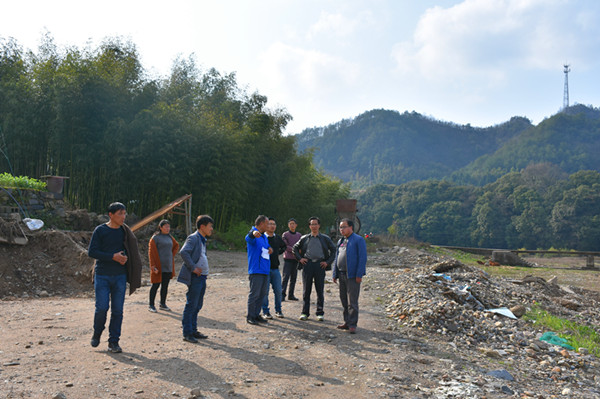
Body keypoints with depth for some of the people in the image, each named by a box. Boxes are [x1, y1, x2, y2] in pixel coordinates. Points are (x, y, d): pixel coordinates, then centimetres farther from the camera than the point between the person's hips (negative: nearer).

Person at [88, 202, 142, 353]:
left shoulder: (125, 231, 7)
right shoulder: (100, 230, -4)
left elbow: (131, 251, 16)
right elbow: (91, 252, -9)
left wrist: (125, 258, -3)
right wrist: (113, 257, -17)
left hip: (120, 276, 3)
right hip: (102, 275, -3)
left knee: (117, 310, 2)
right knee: (102, 307, -5)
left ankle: (114, 342, 12)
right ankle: (97, 333, 23)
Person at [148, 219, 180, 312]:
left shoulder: (170, 237, 11)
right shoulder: (155, 237, -8)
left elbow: (176, 245, 28)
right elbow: (151, 252, -11)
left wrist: (172, 255, 14)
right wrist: (153, 266, -16)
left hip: (168, 266, 6)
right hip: (159, 266, -6)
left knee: (165, 285, 10)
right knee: (156, 285, -1)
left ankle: (162, 304, 20)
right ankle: (151, 305, 10)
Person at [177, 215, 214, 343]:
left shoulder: (202, 240, 17)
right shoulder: (193, 238, -11)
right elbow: (183, 252, -25)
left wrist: (205, 271, 12)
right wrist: (193, 268, -22)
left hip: (202, 277, 9)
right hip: (195, 277, -9)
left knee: (197, 306, 13)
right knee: (191, 305, -3)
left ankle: (193, 330, 22)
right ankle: (187, 333, 3)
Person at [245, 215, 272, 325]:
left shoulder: (264, 237, 19)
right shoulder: (253, 235, -9)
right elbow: (248, 238, -34)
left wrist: (269, 248, 12)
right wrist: (254, 233, -58)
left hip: (265, 270, 9)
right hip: (256, 270, -9)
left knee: (262, 293, 12)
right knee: (254, 294, -5)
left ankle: (256, 315, 23)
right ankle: (250, 316, 6)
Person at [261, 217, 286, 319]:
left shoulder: (278, 238, 10)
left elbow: (284, 246, 30)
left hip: (275, 268, 4)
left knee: (278, 291, 4)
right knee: (265, 291, -1)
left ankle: (278, 310, 17)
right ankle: (265, 312, 10)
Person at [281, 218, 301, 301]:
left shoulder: (299, 235, 13)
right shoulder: (285, 235, 3)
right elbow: (285, 246, -8)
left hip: (296, 259, 4)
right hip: (288, 259, -4)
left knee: (293, 278, 4)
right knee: (286, 277, -9)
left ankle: (291, 295, 10)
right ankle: (282, 294, -7)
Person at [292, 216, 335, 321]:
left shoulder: (325, 238, 9)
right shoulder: (304, 238, 12)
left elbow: (333, 250, 11)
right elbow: (295, 248, 19)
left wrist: (328, 262, 2)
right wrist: (299, 258, 6)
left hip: (320, 265, -1)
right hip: (307, 264, 1)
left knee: (320, 290, 3)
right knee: (306, 290, 4)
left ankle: (320, 313, 12)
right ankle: (305, 312, 12)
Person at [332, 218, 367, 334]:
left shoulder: (358, 240, -6)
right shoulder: (340, 241, 16)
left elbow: (362, 258, -11)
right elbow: (336, 258, 19)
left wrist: (359, 275, -17)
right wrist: (335, 274, 13)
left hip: (352, 276, -7)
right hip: (341, 275, 7)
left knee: (352, 301, -4)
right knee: (344, 300, 12)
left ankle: (352, 325, 4)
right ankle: (347, 322, 22)